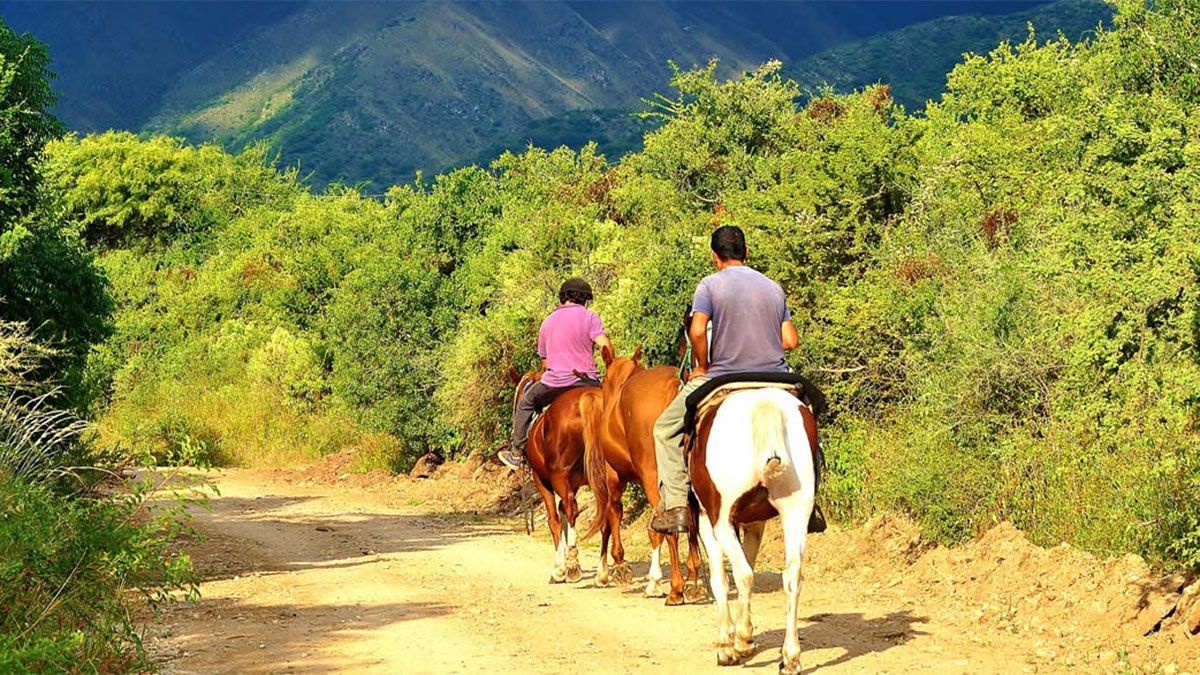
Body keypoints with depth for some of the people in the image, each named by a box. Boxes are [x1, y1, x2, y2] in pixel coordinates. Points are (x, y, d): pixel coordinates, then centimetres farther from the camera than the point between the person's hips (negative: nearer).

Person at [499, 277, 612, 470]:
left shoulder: (547, 322, 15)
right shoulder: (589, 317, 1)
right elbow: (606, 347, -12)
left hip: (554, 382, 3)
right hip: (587, 381, -3)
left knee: (525, 403, 26)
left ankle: (517, 452, 23)